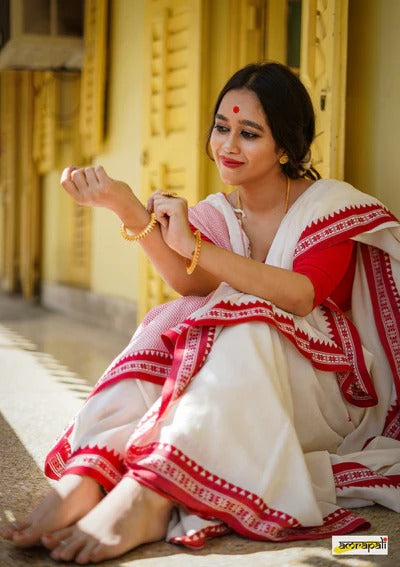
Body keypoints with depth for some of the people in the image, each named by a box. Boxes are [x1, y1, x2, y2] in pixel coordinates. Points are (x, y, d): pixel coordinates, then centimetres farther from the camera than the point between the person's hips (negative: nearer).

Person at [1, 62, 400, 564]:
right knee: (171, 325, -24)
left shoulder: (331, 205, -6)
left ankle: (148, 495, -48)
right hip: (232, 390, 4)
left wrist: (193, 246, -31)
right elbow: (193, 284, -17)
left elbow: (300, 297, -26)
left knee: (241, 322, -32)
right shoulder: (216, 214, 6)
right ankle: (87, 474, -42)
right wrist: (127, 208, -32)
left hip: (327, 393, -3)